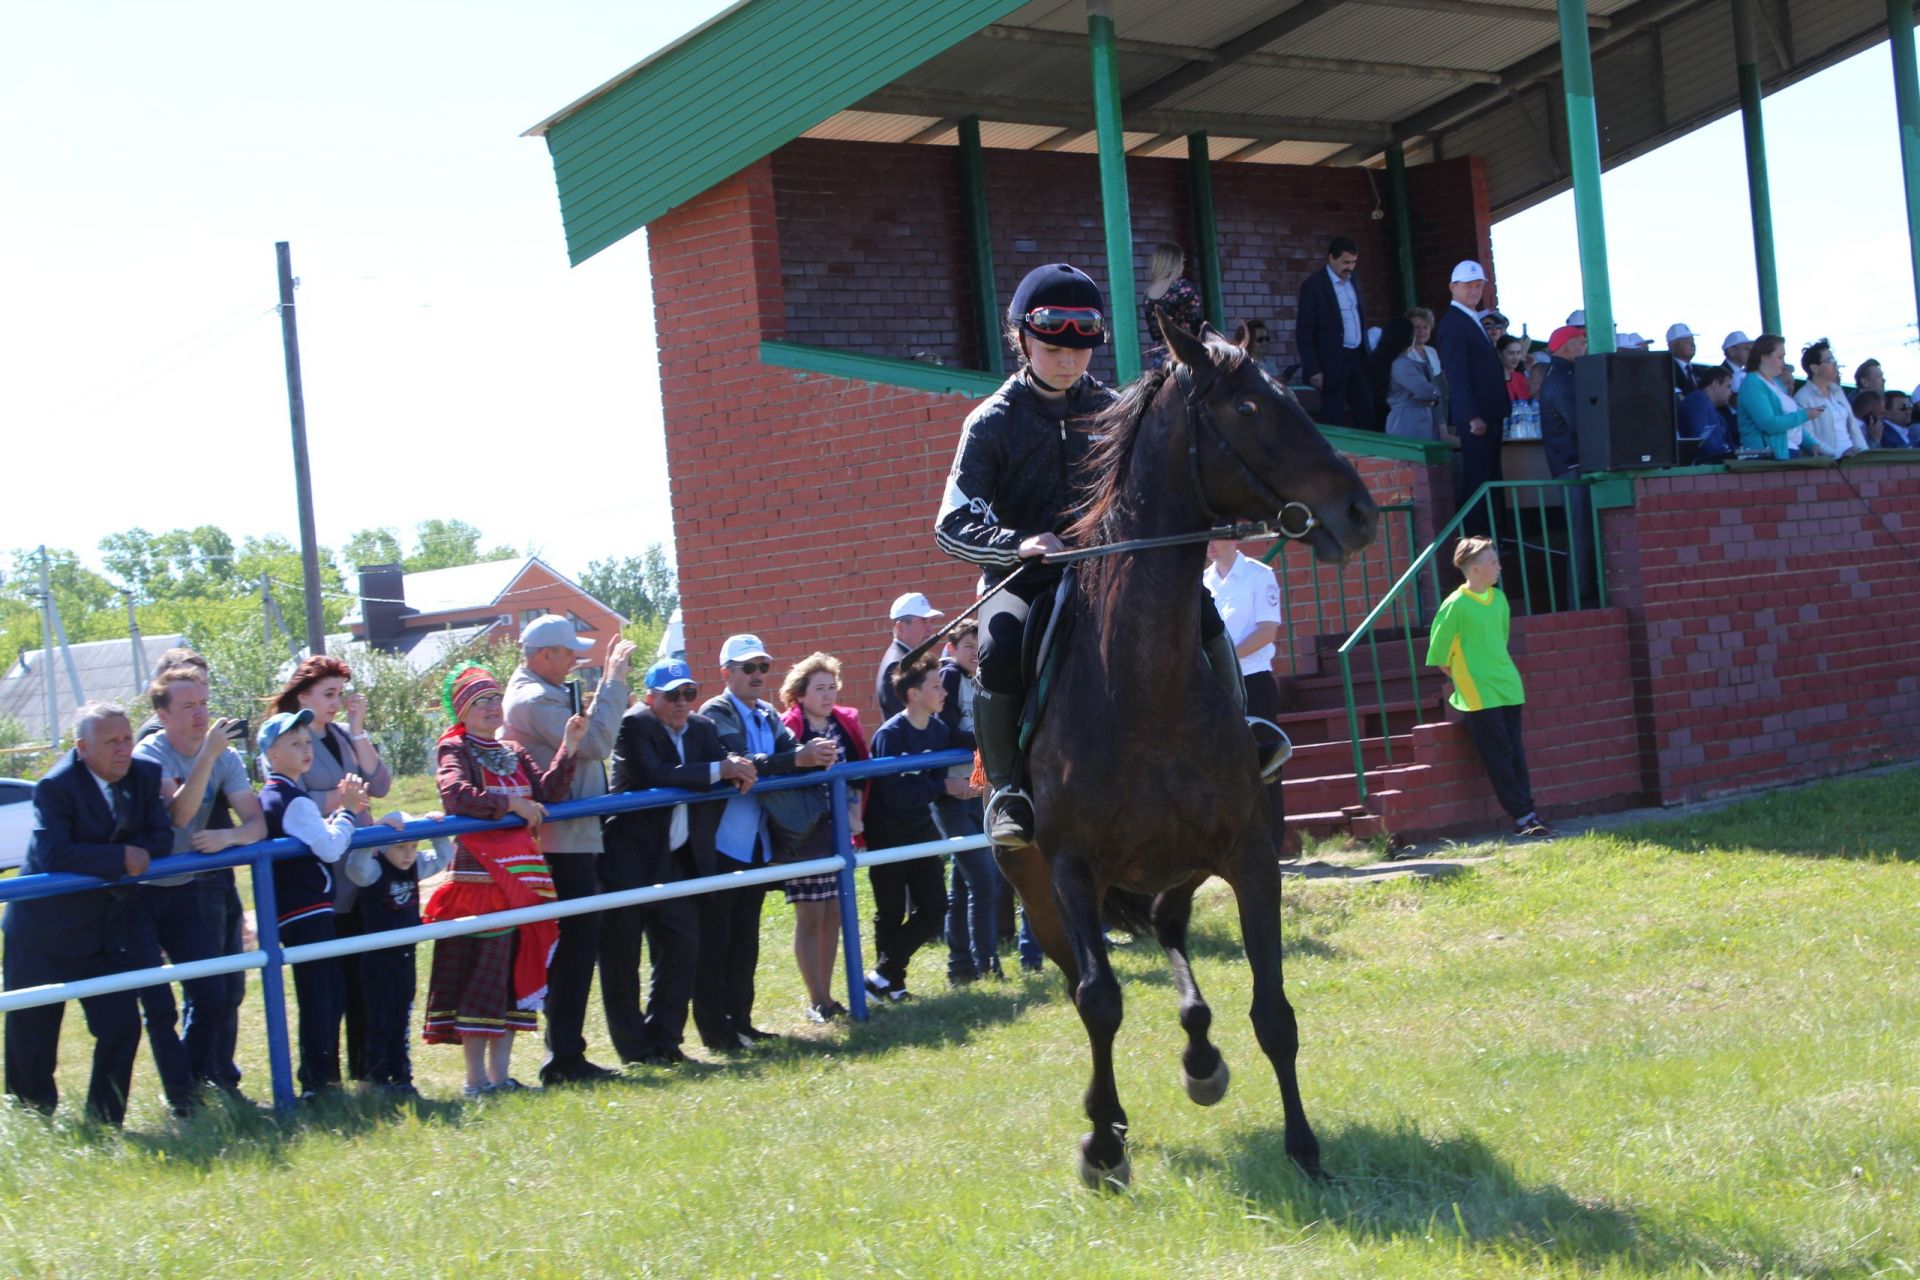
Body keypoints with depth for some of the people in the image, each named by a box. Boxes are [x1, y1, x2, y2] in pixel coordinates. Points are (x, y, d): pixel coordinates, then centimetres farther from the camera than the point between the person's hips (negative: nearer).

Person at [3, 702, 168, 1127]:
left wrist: (137, 856, -24)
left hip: (108, 929, 5)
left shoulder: (145, 775, -2)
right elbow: (54, 854, -28)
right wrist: (120, 858, -27)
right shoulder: (56, 786, -18)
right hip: (44, 935, -5)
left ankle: (105, 1124, 12)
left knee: (122, 1028, 0)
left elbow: (161, 838, -6)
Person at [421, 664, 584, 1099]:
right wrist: (511, 804, -19)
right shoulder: (453, 750, -1)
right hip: (479, 875, -7)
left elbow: (547, 793, 3)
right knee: (481, 972, -7)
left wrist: (569, 748, -7)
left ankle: (501, 1072, 14)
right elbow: (455, 795, -21)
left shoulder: (513, 754, 19)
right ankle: (476, 1078, -2)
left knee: (518, 971, 7)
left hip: (522, 876, 7)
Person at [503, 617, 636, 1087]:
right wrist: (613, 680, -19)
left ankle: (564, 1053, 19)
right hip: (565, 842, -11)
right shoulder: (534, 700, -16)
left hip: (570, 841, 11)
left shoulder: (544, 694, 17)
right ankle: (564, 1060, -5)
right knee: (575, 947, -8)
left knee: (573, 948, 14)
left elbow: (586, 734, 19)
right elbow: (595, 742, -24)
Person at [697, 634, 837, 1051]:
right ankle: (715, 1029, 0)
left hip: (757, 845, 8)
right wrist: (799, 759, -32)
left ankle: (739, 1020, 20)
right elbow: (741, 763, -24)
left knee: (745, 939, 13)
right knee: (714, 941, -3)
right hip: (721, 845, -8)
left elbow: (789, 749, 0)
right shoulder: (716, 713, -9)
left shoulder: (768, 715, 14)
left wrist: (817, 753, -22)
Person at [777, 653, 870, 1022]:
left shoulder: (846, 723, 9)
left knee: (833, 914, 9)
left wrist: (855, 811, 5)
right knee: (810, 916, -1)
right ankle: (817, 1001, 4)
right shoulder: (787, 729, -10)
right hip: (804, 835, -6)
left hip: (839, 832, 6)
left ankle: (826, 996, 17)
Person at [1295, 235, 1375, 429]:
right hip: (1333, 362, -6)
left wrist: (1366, 357, 12)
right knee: (1334, 420, -4)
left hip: (1357, 358, 7)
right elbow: (1304, 332, -11)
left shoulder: (1353, 282, 12)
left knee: (1367, 416, 4)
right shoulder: (1313, 285, -9)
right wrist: (1313, 370, -16)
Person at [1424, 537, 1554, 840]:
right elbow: (1439, 656, -7)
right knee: (1499, 758, -5)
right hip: (1478, 696, -6)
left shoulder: (1499, 598, 7)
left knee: (1515, 755, 5)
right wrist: (1465, 678, 2)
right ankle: (1522, 816, -4)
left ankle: (1527, 815, 6)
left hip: (1508, 687, 6)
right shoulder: (1455, 606, -13)